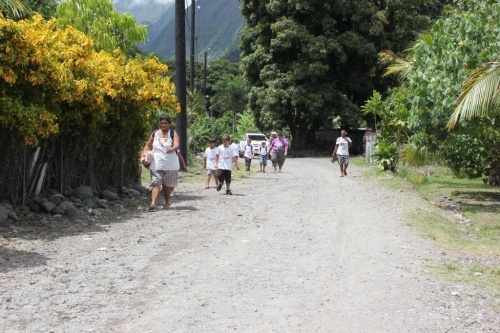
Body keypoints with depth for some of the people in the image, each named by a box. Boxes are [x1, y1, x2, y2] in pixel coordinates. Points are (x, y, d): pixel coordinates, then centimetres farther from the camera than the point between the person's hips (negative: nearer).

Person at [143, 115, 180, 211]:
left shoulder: (173, 134, 1)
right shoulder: (154, 134, 9)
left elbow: (177, 145, -15)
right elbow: (148, 146, 18)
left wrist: (172, 149, -37)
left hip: (170, 164, -1)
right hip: (156, 164, 1)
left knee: (168, 185, 10)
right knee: (156, 183, -12)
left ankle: (167, 202, 30)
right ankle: (153, 203, -24)